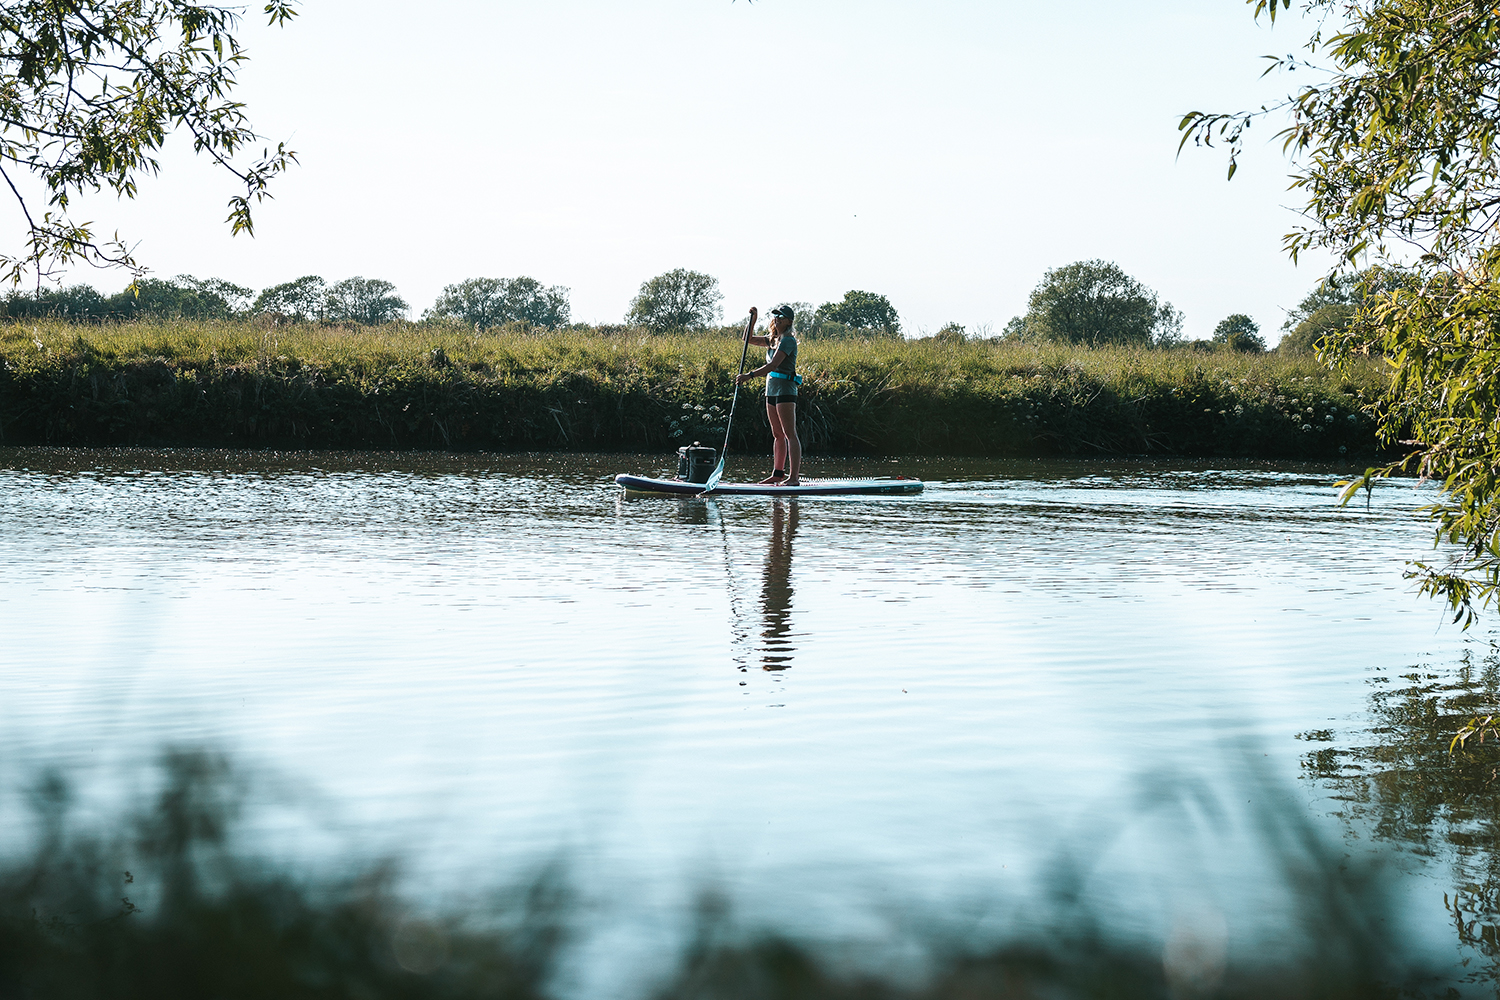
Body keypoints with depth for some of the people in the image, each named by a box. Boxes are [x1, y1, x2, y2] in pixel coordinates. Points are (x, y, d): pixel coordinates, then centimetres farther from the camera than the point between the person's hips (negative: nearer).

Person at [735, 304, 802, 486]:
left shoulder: (788, 341, -12)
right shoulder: (773, 339, 15)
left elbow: (773, 365, -23)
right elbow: (748, 339, 24)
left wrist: (749, 376, -30)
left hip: (785, 390, -9)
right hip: (772, 389, 9)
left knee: (790, 434, -11)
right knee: (777, 435, 13)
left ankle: (794, 477, -14)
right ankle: (778, 473, 18)